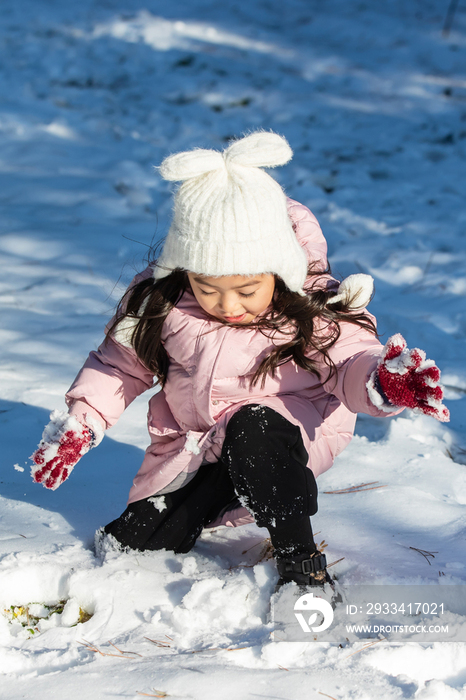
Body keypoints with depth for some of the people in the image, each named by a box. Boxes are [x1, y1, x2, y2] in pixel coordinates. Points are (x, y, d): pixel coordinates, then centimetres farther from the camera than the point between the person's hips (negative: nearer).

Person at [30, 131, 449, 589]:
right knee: (132, 547, -3)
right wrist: (79, 421, -7)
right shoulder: (160, 303, -10)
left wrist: (383, 382, -41)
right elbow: (120, 363, 4)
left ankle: (302, 566, -25)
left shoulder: (311, 310, -18)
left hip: (286, 433, -4)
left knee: (252, 429, -38)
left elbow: (349, 362, -17)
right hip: (192, 447, 4)